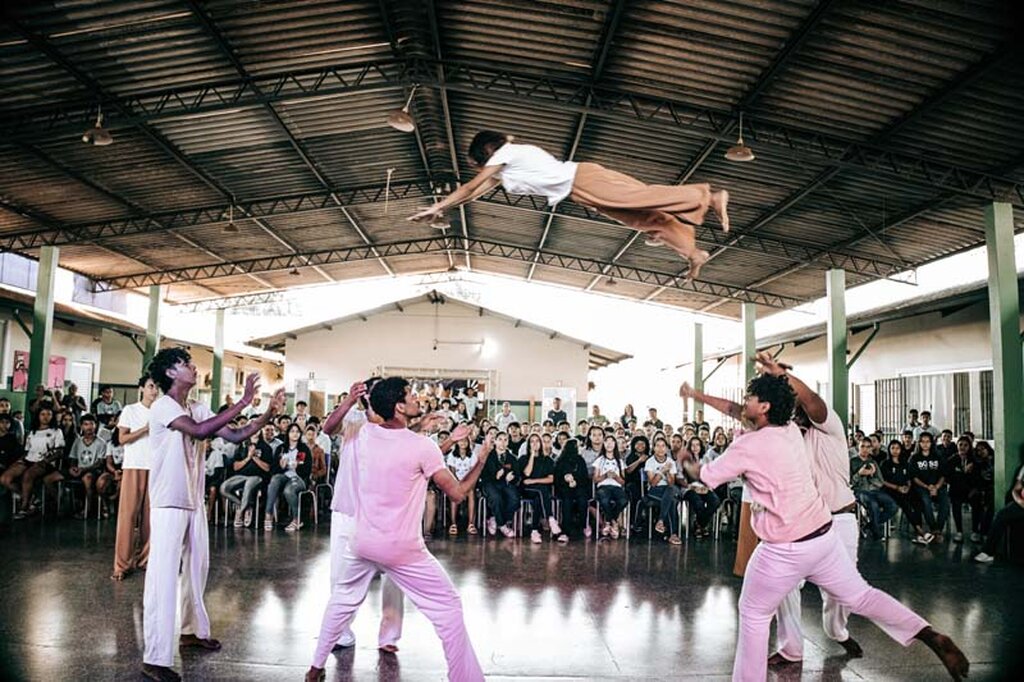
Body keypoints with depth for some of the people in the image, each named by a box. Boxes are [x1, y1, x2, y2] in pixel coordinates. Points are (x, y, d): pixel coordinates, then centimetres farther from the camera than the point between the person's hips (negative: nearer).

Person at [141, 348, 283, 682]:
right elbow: (200, 431, -31)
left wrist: (269, 413, -7)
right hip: (168, 505, -8)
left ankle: (193, 631, 36)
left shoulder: (199, 409, 8)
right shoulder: (162, 406, -15)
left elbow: (235, 436, 4)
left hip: (194, 503, 8)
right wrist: (243, 401, -30)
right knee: (164, 577, -6)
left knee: (197, 568, 18)